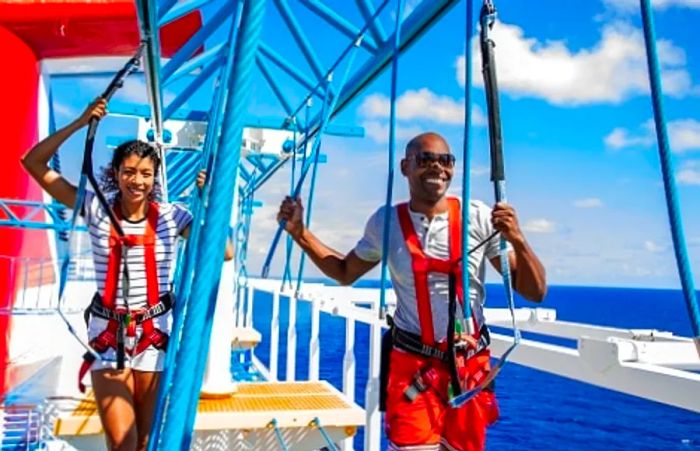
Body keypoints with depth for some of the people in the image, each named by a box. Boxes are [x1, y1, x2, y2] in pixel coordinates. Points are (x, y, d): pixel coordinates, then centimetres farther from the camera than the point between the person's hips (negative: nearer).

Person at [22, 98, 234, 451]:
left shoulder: (172, 216, -4)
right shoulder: (96, 210, -3)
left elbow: (224, 253, -10)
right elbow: (33, 163, -4)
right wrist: (80, 124, -11)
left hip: (156, 331, 0)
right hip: (108, 332, 0)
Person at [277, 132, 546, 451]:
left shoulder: (479, 218, -8)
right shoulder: (386, 222, -3)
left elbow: (535, 292, -7)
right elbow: (345, 272, 13)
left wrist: (517, 240, -24)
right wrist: (299, 232, 5)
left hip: (470, 365, 1)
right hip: (412, 363, -1)